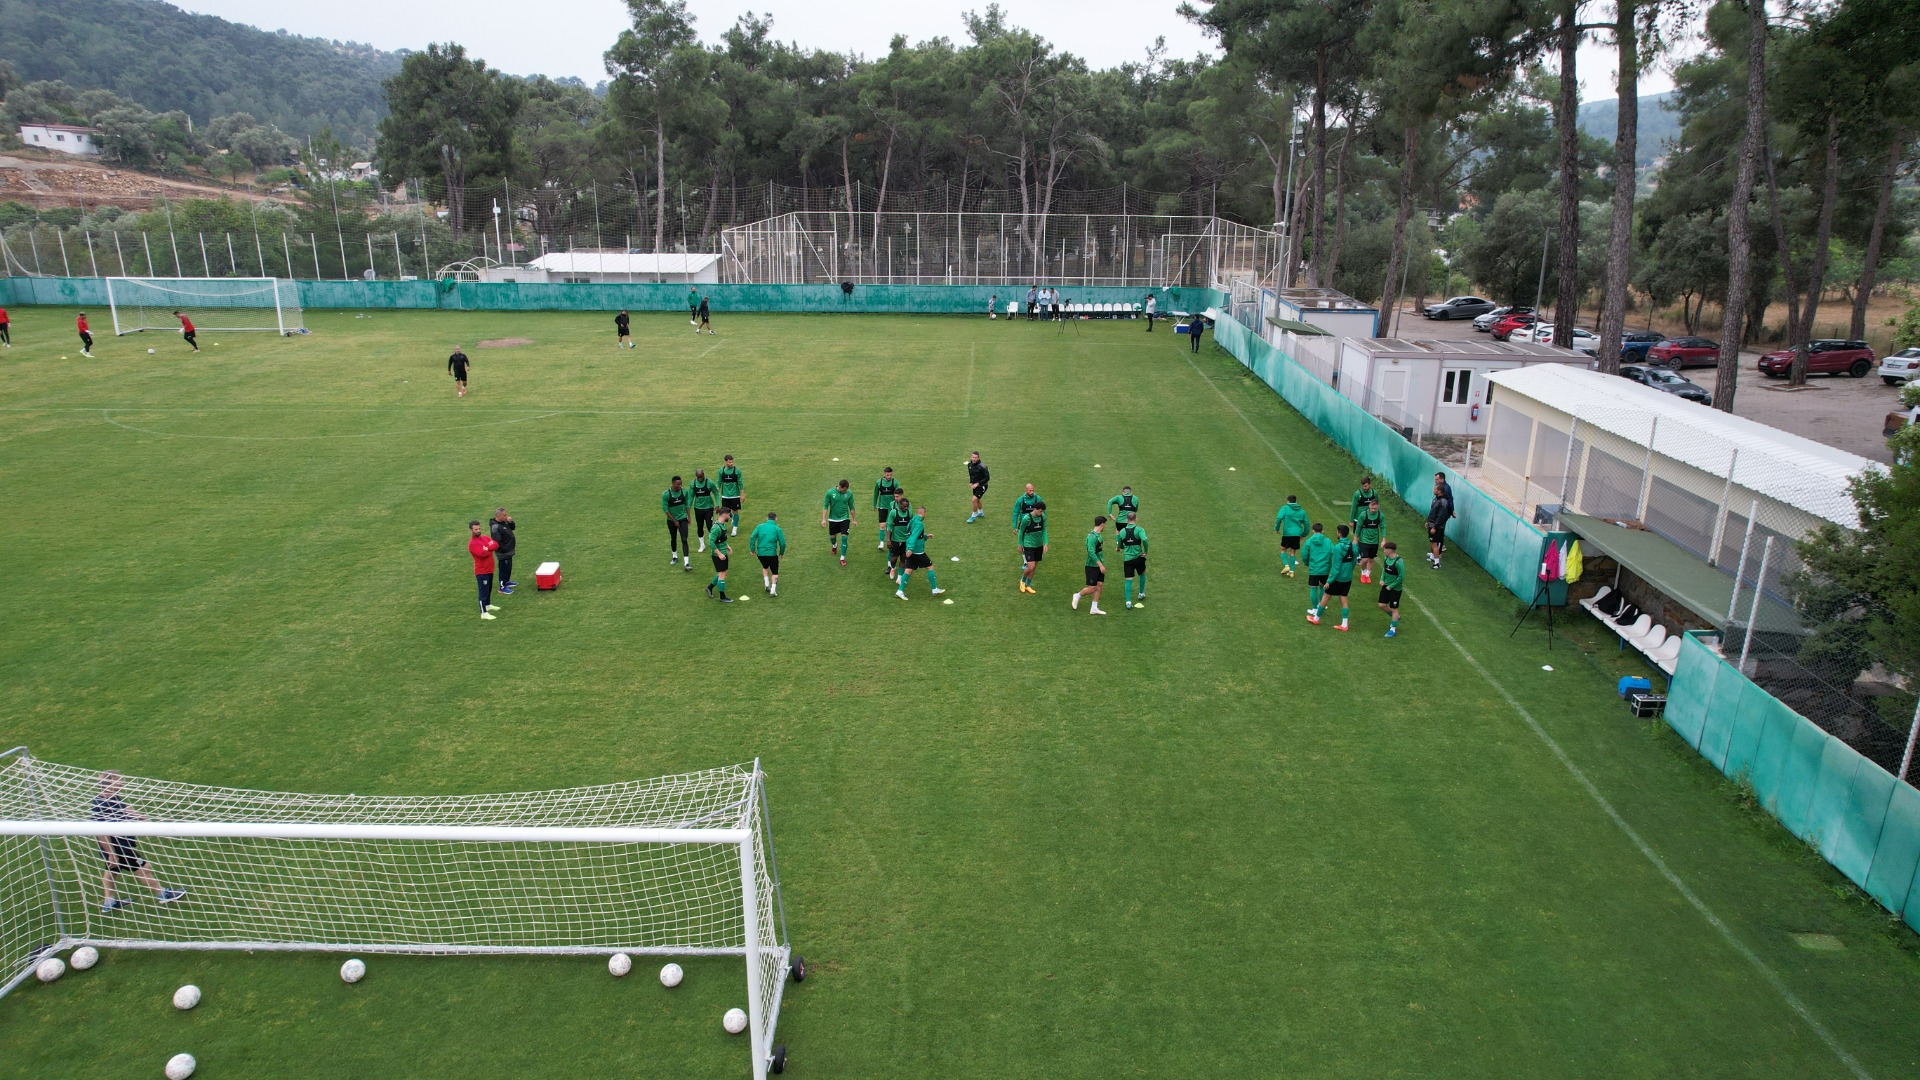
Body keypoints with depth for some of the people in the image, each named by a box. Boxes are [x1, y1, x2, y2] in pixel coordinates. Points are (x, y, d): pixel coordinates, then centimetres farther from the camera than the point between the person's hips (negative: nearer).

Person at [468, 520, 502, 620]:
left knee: (489, 589, 24)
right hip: (481, 571, -8)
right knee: (483, 591, -6)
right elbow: (482, 553, -29)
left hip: (490, 569, 8)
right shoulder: (472, 543, -18)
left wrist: (487, 548, -22)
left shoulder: (486, 537, 8)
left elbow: (496, 545, -5)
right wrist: (490, 549, -10)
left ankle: (488, 605, 43)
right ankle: (484, 613, -3)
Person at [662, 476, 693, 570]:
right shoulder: (666, 494, -16)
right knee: (673, 539, 18)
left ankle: (687, 563, -14)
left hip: (683, 519, 0)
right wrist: (674, 521, -11)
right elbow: (665, 509, -12)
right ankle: (675, 557, 42)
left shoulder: (684, 491, -8)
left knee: (684, 540, -9)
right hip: (671, 520, 0)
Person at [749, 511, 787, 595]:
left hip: (760, 553, 3)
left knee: (765, 567, 31)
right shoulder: (777, 529, -2)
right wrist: (781, 552, 11)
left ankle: (766, 584, 21)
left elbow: (752, 537, -3)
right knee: (775, 573, 10)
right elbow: (782, 543, -4)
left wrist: (752, 549, 2)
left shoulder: (760, 526, 6)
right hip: (772, 553, -3)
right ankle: (773, 589, -5)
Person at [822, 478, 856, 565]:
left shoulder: (849, 493, -8)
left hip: (844, 518, -1)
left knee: (844, 537, -9)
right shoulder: (830, 492, -13)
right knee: (832, 536, 17)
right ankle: (834, 547, 52)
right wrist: (823, 519, -12)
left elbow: (851, 507, 3)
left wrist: (854, 520, 8)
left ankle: (842, 558, -1)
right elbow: (825, 506, -6)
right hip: (833, 518, 1)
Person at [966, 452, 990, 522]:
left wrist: (978, 483, -24)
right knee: (977, 499, 23)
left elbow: (987, 477, -22)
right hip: (975, 485, 8)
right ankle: (980, 513, 48)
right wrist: (971, 482, 3)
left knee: (974, 499, -17)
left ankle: (973, 516, 2)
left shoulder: (982, 467, -27)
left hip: (982, 486, -8)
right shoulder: (969, 464, -5)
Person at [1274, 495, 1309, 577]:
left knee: (1283, 549, 14)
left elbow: (1279, 518, -15)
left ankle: (1286, 565, -7)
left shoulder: (1285, 508, 1)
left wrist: (1277, 528, -4)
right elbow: (1306, 523, 14)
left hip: (1287, 533, -3)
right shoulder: (1302, 511, 13)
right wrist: (1303, 534, 25)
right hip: (1297, 534, 3)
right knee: (1293, 552, 12)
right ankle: (1291, 571, 8)